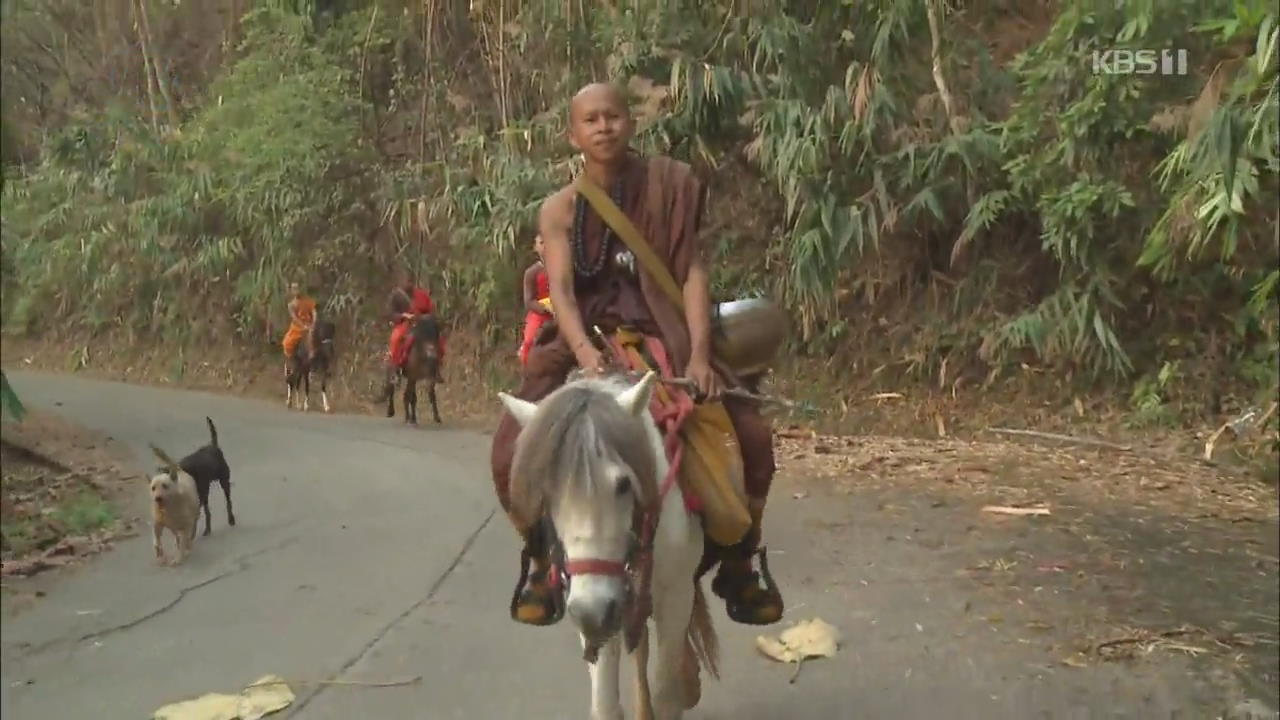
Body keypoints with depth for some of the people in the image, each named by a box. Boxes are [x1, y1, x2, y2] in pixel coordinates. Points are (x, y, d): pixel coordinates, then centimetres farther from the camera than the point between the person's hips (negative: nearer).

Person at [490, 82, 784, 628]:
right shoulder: (560, 210, -1)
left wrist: (700, 353, -21)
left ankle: (736, 563, 9)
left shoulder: (668, 187, -1)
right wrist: (586, 353, -34)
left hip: (664, 336, 0)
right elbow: (561, 290, -14)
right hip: (585, 340, 0)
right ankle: (546, 562, 9)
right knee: (512, 451, -18)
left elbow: (693, 272, -7)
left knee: (754, 436, -14)